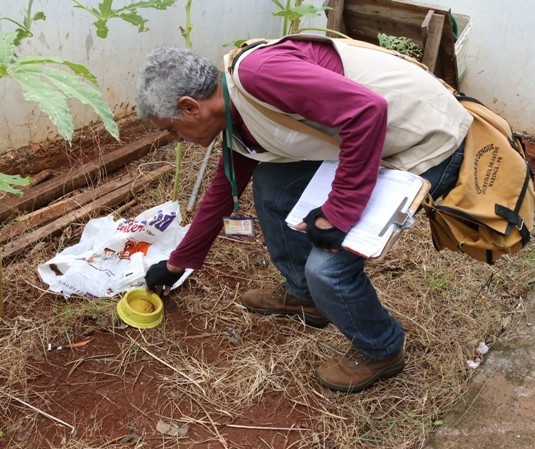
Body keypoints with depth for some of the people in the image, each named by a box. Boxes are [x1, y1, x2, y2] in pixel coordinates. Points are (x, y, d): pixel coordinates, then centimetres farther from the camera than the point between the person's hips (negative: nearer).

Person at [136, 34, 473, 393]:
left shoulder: (257, 72, -23)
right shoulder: (239, 118, 7)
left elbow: (367, 109, -32)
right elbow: (222, 192, 20)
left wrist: (337, 214, -24)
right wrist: (177, 264, 31)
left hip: (428, 143, -9)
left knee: (327, 265, -14)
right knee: (271, 183, 10)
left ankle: (382, 351, 16)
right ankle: (304, 294, 29)